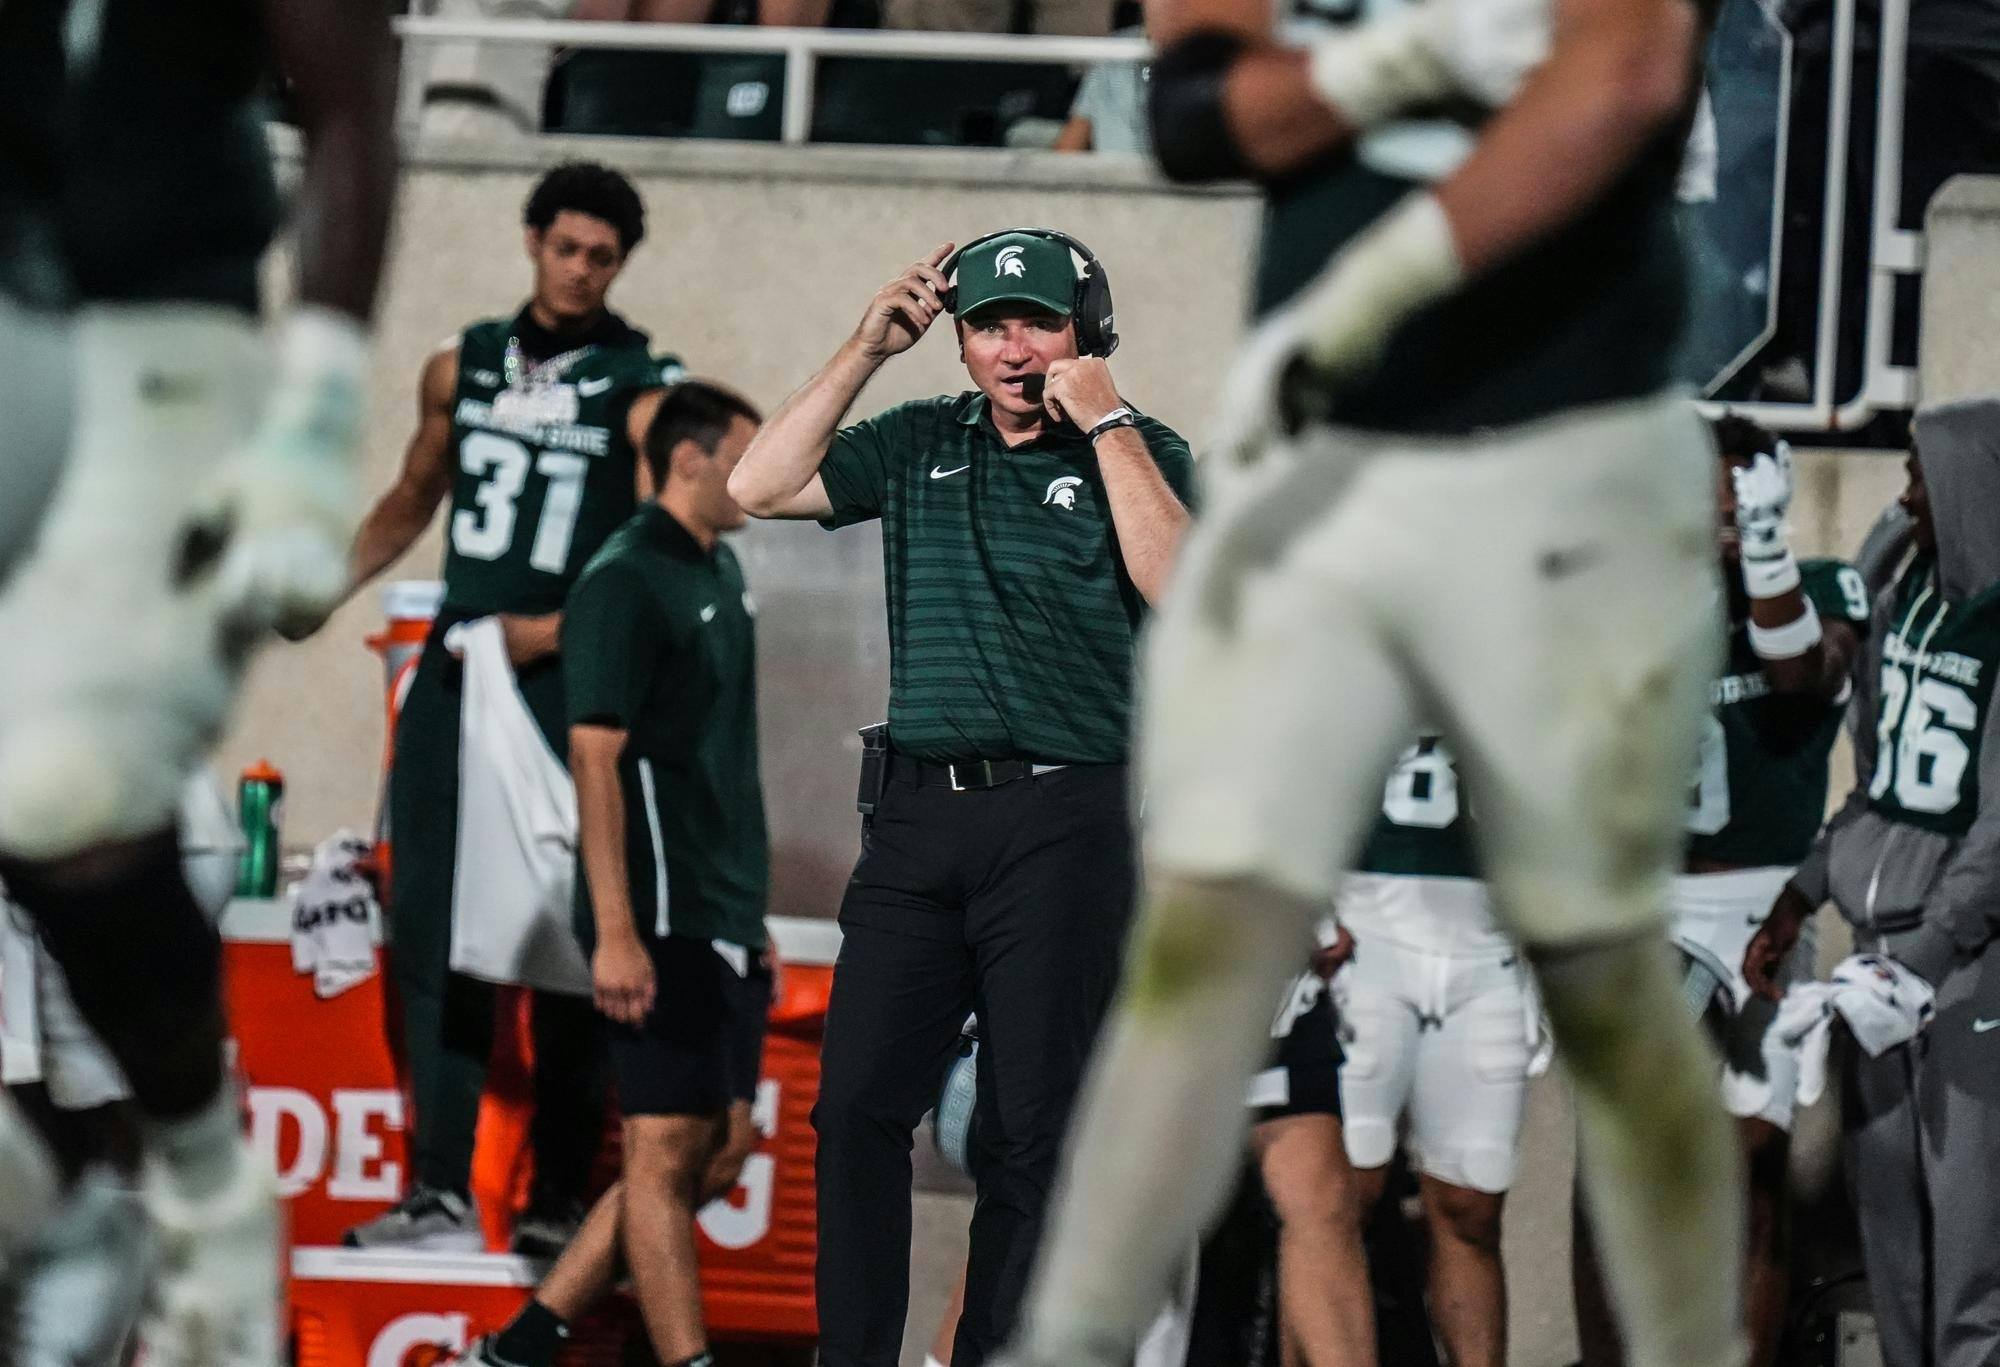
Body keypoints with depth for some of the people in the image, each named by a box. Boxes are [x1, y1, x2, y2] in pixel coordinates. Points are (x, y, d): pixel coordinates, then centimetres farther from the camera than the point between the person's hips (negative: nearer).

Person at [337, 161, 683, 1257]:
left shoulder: (642, 388, -2)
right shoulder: (463, 367, 12)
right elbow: (412, 501, 25)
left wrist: (560, 630, -15)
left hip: (567, 679, -5)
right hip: (455, 665, 5)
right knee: (428, 924, 0)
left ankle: (559, 1196, 0)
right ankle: (441, 1190, 2)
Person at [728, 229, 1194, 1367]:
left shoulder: (1139, 454, 4)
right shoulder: (920, 444, 14)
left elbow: (1180, 587, -14)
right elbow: (761, 489, 8)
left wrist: (1104, 422, -12)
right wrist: (866, 352, 4)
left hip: (1063, 823, -4)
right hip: (921, 813, 4)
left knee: (1032, 1131, -2)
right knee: (859, 1104, -2)